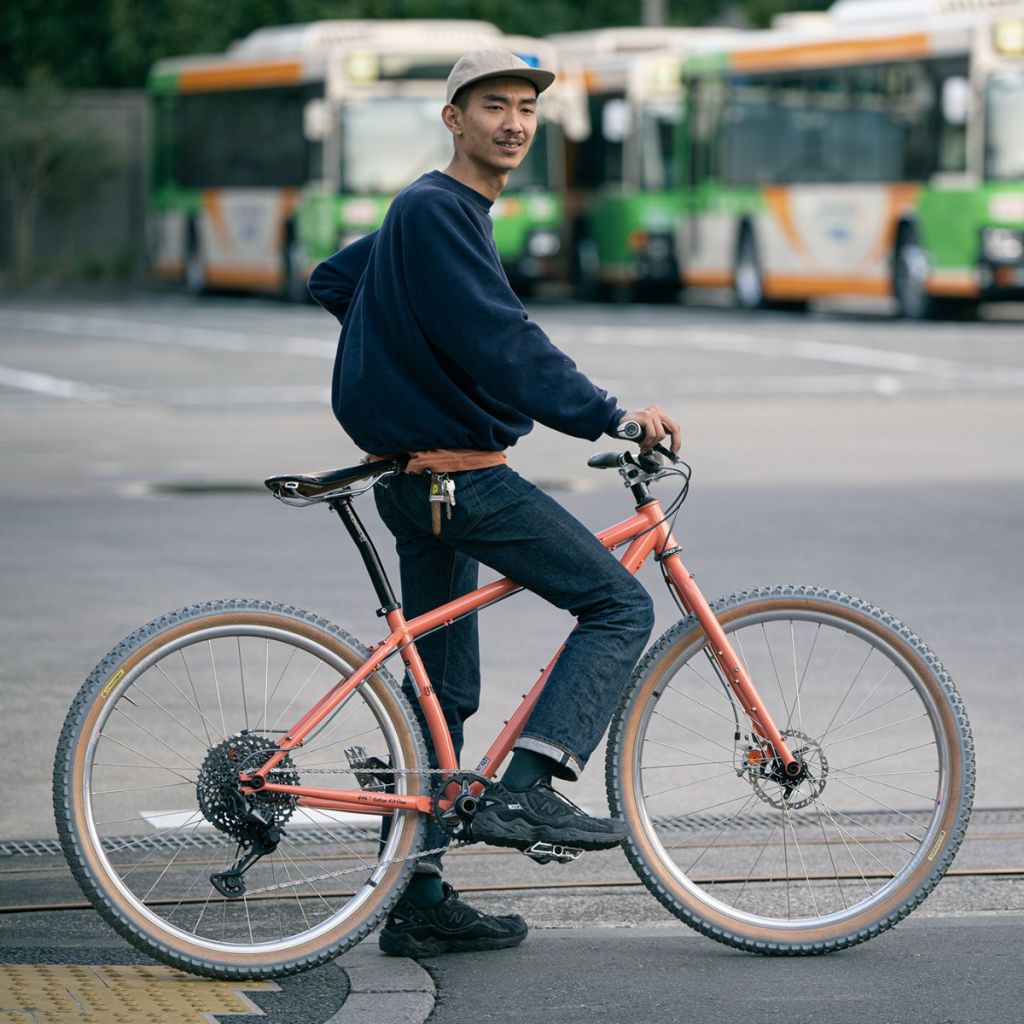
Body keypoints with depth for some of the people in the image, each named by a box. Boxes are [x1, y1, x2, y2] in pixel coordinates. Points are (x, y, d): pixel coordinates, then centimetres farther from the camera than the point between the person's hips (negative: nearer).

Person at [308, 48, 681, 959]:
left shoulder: (430, 211, 17)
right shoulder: (438, 210, -14)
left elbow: (330, 282, 31)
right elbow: (500, 340, -25)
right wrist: (610, 417, -28)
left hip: (424, 478, 10)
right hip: (455, 474, -10)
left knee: (441, 693, 11)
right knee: (620, 606, -10)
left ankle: (419, 902, 13)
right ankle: (526, 789, -17)